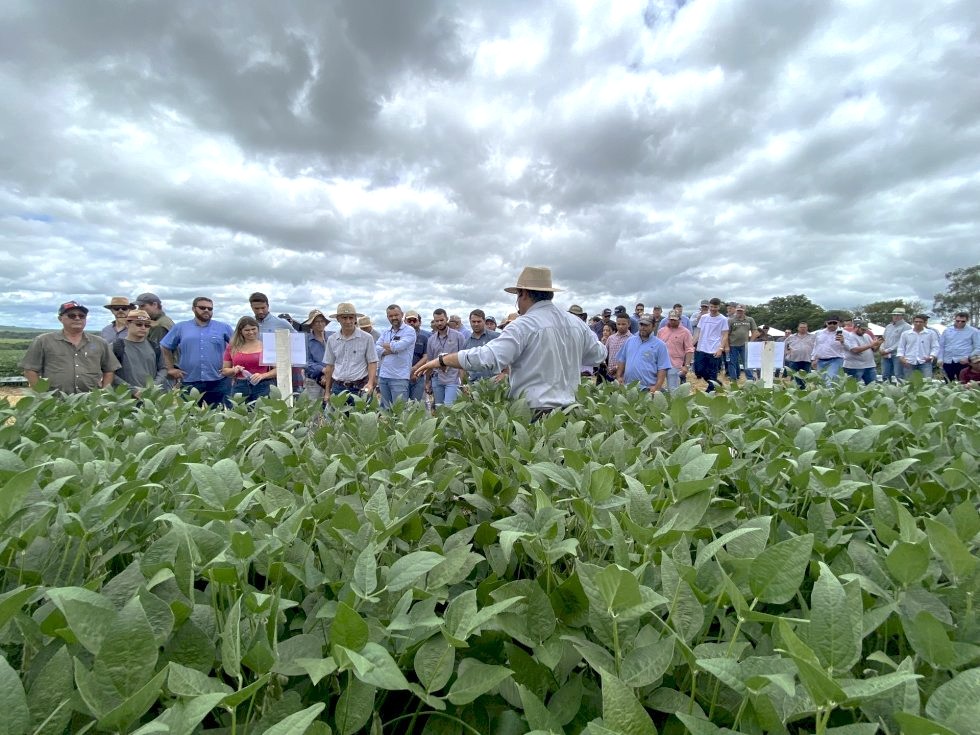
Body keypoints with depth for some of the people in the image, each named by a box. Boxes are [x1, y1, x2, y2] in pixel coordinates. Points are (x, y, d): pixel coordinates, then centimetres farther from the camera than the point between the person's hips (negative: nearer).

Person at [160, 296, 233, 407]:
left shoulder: (224, 327, 6)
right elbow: (165, 347, 15)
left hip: (218, 383, -1)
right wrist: (170, 368, 8)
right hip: (189, 383, 1)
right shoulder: (180, 327, 9)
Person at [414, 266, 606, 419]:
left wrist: (441, 361, -14)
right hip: (569, 411, 7)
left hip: (535, 413, -6)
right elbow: (599, 353, 20)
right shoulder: (577, 324, 6)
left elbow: (488, 357, -23)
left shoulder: (524, 325, -14)